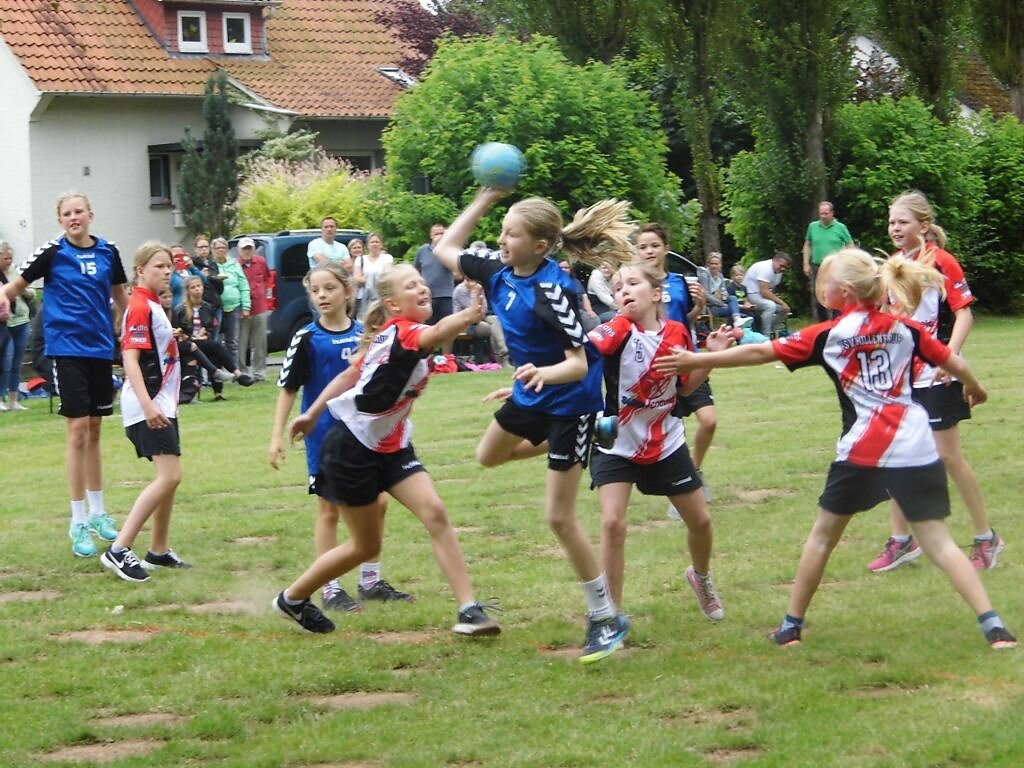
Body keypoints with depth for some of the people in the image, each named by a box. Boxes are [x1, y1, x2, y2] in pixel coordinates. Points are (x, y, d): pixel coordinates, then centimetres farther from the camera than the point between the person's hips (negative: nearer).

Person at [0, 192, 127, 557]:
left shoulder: (107, 252, 5)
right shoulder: (53, 252, -6)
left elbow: (120, 296, 17)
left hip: (101, 348, 4)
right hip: (67, 347, -4)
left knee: (94, 431, 14)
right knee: (78, 430, -7)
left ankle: (97, 512, 26)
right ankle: (78, 523, -1)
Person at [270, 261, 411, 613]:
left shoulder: (363, 334, 3)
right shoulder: (307, 338, -9)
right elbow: (288, 389, -7)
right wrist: (277, 436, -11)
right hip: (325, 435, -5)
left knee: (377, 503, 8)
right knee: (329, 509, 1)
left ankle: (371, 581, 22)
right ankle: (330, 589, 8)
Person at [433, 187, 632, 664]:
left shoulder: (552, 290, -30)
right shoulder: (500, 273, -8)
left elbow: (578, 363, -32)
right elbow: (445, 250, 7)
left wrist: (544, 374, -52)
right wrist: (484, 199, -2)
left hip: (568, 401, -9)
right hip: (531, 393, 9)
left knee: (559, 517, -7)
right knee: (489, 456, 33)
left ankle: (606, 619, 4)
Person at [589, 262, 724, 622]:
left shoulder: (676, 333, -7)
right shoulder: (618, 330, -20)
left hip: (666, 444, 4)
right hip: (617, 445, -4)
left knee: (699, 520, 13)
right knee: (613, 523, -18)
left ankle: (701, 577, 46)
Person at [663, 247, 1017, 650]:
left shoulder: (829, 336, 2)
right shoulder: (906, 329, 9)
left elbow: (758, 353, 2)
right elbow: (956, 364, 13)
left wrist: (695, 360, 8)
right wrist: (974, 388, 37)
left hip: (862, 450, -2)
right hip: (917, 448, 2)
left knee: (823, 535, 16)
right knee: (938, 542, 4)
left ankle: (792, 625, 22)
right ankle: (993, 625, -9)